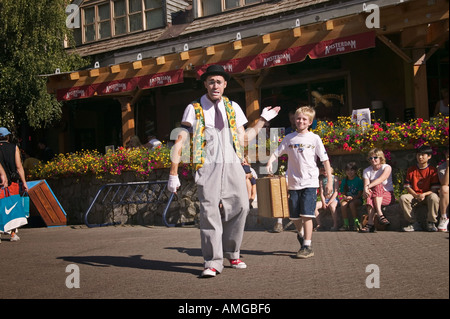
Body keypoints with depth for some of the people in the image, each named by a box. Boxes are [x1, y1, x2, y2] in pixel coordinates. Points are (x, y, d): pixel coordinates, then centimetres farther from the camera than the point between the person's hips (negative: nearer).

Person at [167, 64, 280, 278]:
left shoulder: (233, 107, 16)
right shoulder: (194, 109, 5)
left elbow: (243, 140, 16)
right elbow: (179, 142, 1)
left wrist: (263, 120, 16)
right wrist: (173, 174, -4)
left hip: (232, 165, 3)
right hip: (208, 166, -3)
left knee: (240, 206, -3)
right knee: (210, 211, -11)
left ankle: (232, 253, 18)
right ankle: (213, 262, -5)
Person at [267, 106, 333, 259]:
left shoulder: (314, 138, 1)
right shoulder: (289, 138, 8)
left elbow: (325, 160, 2)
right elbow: (277, 152, 6)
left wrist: (329, 181, -2)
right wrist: (269, 162, -16)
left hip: (310, 182, -3)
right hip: (293, 182, 3)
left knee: (306, 214, -11)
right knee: (294, 216, 10)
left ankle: (307, 246, -4)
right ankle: (301, 234, 37)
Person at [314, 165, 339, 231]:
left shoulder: (335, 178, 0)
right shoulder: (321, 180, 12)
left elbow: (336, 192, -6)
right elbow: (321, 193, 6)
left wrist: (329, 203, -14)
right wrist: (324, 203, -10)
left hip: (333, 199, -4)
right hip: (324, 200, 4)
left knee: (332, 206, -39)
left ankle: (335, 225, -27)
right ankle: (319, 225, -17)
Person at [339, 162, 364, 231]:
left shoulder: (359, 180, 0)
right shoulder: (344, 181, 10)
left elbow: (360, 194, -6)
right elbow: (342, 193, 8)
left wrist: (352, 198, -21)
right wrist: (345, 197, -15)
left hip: (357, 199, -3)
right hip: (346, 199, 3)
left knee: (352, 204, -36)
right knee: (343, 204, -31)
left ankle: (356, 223, -24)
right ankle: (346, 224, -25)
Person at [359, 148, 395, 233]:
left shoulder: (387, 167, -2)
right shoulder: (366, 171, 7)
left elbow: (381, 179, -23)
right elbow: (366, 185, -10)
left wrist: (368, 187, -38)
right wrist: (365, 190, -35)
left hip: (388, 196, -2)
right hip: (374, 196, 2)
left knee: (377, 186, -33)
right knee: (369, 194, -32)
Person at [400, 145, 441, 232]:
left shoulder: (433, 170, -1)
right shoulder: (411, 170, 7)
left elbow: (435, 189, -6)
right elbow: (407, 186, 2)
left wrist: (424, 194, -23)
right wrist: (416, 195, -16)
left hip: (427, 195, -2)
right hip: (414, 196, 3)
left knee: (434, 197, -37)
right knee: (403, 198, -27)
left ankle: (431, 223, -21)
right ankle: (414, 224, -20)